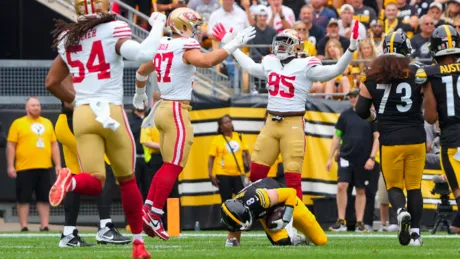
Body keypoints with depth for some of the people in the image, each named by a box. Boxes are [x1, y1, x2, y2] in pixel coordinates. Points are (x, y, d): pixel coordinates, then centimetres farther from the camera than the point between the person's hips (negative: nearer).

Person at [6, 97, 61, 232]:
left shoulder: (47, 123, 15)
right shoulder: (18, 123, 2)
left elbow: (54, 144, 18)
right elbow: (11, 146, -1)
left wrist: (58, 164, 11)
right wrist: (10, 166, -7)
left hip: (44, 167, 4)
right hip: (24, 168, -4)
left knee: (44, 198, 3)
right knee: (23, 199, -1)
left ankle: (44, 226, 7)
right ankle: (24, 226, 3)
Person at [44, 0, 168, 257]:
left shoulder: (67, 38, 10)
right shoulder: (113, 31, -8)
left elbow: (52, 82, 17)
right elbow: (144, 54, -23)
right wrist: (158, 26, -7)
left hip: (82, 114, 3)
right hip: (112, 112, -3)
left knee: (94, 183, 0)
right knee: (127, 180, 14)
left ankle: (70, 181, -34)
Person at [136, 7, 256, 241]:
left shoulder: (161, 46, 13)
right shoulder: (186, 48, -12)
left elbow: (142, 73, 27)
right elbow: (207, 61, -33)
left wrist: (140, 95, 46)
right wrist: (236, 43, -26)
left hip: (163, 108, 9)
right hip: (177, 111, -9)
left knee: (169, 165, 16)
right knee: (173, 167, -4)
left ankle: (146, 210, 12)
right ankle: (154, 216, -6)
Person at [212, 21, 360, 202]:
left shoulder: (304, 66, -6)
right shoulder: (270, 64, 12)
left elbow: (335, 71, -13)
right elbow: (250, 67, 33)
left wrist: (351, 48, -24)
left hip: (293, 126, -6)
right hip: (271, 124, 6)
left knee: (293, 177, -6)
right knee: (256, 173, 6)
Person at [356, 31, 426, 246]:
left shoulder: (373, 76, 0)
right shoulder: (417, 73, -3)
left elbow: (361, 111, 3)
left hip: (390, 140, 0)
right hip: (416, 138, 0)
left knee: (394, 185, 11)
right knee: (414, 186, 11)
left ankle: (401, 211, -19)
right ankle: (415, 231, 8)